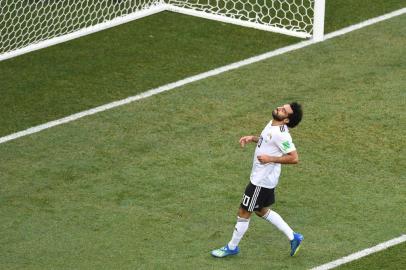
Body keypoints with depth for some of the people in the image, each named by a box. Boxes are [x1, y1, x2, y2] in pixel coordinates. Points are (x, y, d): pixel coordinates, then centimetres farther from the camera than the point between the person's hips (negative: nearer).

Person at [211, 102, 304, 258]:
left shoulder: (280, 134, -27)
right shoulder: (272, 124, 2)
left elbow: (294, 158, -27)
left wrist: (270, 159, -26)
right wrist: (252, 138, 7)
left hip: (261, 181, -10)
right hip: (265, 179, 10)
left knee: (244, 213, 5)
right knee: (262, 211, 23)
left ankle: (232, 247, 23)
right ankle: (293, 237, 29)